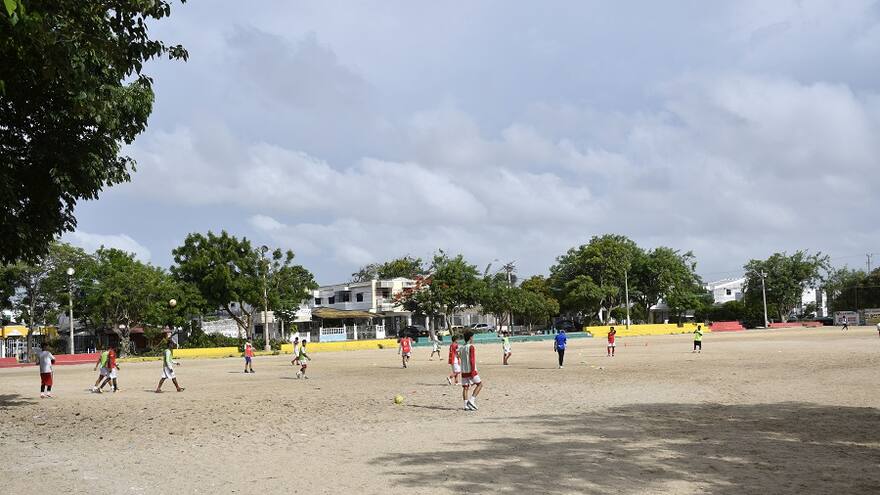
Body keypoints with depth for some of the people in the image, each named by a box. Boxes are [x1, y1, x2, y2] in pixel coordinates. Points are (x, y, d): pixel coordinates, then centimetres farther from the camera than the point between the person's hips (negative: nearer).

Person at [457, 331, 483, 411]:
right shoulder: (471, 347, -10)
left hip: (463, 370, 7)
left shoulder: (461, 348, 12)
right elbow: (472, 360, -16)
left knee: (465, 387, 7)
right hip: (471, 370, -7)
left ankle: (466, 405, 2)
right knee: (479, 384, 5)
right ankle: (471, 400, -8)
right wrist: (473, 371, -18)